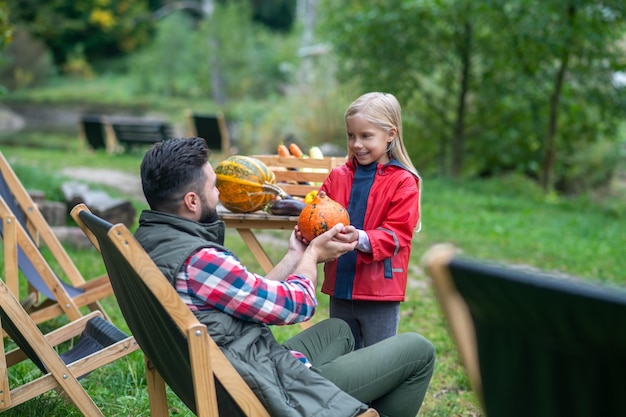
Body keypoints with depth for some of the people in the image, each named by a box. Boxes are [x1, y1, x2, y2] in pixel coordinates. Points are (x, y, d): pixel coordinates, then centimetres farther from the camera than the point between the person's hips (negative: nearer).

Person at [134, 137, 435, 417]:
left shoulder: (150, 242, 3)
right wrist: (312, 255, 3)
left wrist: (295, 256, 13)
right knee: (418, 350, 3)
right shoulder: (197, 261, -28)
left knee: (338, 329, 33)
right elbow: (296, 305, -15)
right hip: (270, 392, -10)